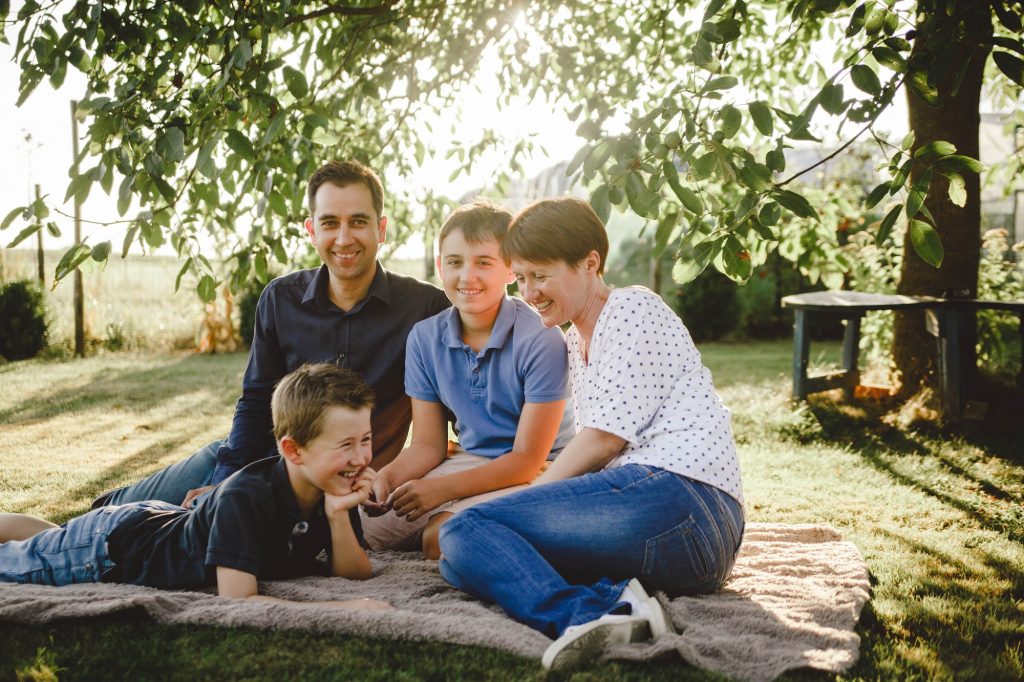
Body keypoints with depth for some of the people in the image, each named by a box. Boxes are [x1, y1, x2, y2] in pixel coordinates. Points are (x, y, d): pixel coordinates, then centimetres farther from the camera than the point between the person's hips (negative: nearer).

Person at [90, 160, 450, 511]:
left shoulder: (424, 306, -14)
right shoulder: (280, 298, -3)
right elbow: (255, 402, 3)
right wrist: (226, 484, -7)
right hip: (262, 454, 4)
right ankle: (111, 505, 46)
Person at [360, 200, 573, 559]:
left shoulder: (541, 340, -18)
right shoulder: (424, 338, 0)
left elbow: (527, 458, -16)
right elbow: (428, 443, 4)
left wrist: (441, 488, -24)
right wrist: (386, 477, -18)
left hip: (538, 472, -6)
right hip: (468, 461, 6)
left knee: (440, 536, -28)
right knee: (371, 523, -13)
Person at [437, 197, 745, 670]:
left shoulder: (632, 309, 2)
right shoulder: (575, 343, 28)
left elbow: (606, 435, -7)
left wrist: (532, 495, -1)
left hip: (677, 495, -9)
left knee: (468, 529, -15)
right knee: (459, 555, -1)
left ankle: (582, 614, -37)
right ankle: (605, 606, -23)